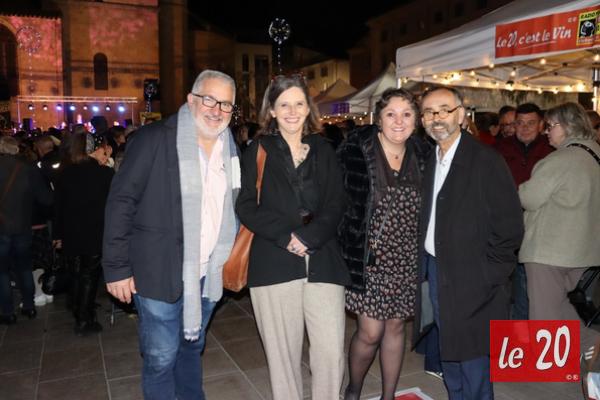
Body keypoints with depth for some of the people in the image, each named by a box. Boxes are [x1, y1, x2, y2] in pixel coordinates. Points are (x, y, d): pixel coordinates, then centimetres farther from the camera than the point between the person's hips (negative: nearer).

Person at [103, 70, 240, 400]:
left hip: (207, 273, 6)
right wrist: (117, 268, -13)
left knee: (192, 347, 22)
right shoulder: (154, 139, -12)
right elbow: (121, 201, -12)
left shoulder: (230, 150, 6)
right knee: (161, 358, 5)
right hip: (160, 274, -5)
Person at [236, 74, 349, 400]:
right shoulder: (258, 151, 7)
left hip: (322, 260, 2)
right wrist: (285, 236, -13)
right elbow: (246, 206, 0)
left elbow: (336, 203, 6)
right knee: (283, 350, 6)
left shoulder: (323, 151, 14)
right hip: (274, 263, -1)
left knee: (332, 349, -1)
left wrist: (308, 236, -10)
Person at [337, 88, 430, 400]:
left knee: (395, 327, 14)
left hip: (405, 260, 4)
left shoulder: (422, 155, 3)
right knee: (370, 332, -1)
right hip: (368, 258, -4)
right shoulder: (356, 150, -10)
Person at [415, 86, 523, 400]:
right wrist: (423, 265, 4)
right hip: (434, 271, 6)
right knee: (448, 352, 19)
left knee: (471, 358, 4)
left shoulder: (486, 161, -11)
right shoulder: (427, 161, 9)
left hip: (471, 281, -6)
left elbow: (510, 226, -11)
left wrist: (488, 276, -11)